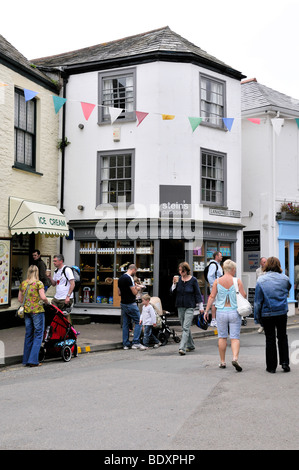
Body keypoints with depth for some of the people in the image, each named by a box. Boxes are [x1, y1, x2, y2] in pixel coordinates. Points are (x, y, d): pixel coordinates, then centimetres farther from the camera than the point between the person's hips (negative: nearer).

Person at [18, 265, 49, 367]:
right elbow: (43, 297, -17)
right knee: (38, 334, 1)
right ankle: (33, 360, -4)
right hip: (37, 310, -6)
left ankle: (26, 360, 18)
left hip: (27, 311, 6)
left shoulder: (23, 283, 7)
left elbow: (19, 299, 11)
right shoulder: (38, 283, -10)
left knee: (28, 335, 13)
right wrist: (47, 302, 2)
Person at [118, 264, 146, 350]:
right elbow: (134, 292, -17)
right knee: (138, 322, -2)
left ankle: (126, 344, 11)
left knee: (125, 324, 11)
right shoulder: (129, 278, -15)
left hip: (123, 304, 9)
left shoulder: (120, 278, 12)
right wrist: (138, 288, 5)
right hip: (131, 304, -9)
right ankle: (136, 343, -6)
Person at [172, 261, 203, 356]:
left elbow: (198, 293, 0)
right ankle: (190, 345, 30)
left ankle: (182, 348, -17)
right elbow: (172, 291, 4)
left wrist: (201, 306, 1)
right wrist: (174, 283, -12)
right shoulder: (178, 279, 4)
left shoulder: (193, 280, -6)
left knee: (186, 328, -13)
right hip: (180, 306, 5)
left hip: (190, 307, -5)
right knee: (185, 327, 14)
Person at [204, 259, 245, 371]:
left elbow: (212, 297, -3)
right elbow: (243, 296, -5)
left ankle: (222, 362, 17)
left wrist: (207, 310, 1)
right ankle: (235, 358, -17)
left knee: (222, 337, 11)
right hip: (234, 312, -1)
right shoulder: (237, 281, -5)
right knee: (235, 337, 3)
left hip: (221, 312, 1)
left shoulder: (217, 281, -1)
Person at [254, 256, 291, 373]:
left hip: (267, 314, -1)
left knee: (270, 339, 6)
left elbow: (258, 301, -6)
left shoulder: (261, 280, -8)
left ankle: (271, 367, 12)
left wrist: (257, 317, 1)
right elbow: (288, 288, 22)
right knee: (282, 337, 17)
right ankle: (285, 363, 13)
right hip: (282, 313, 2)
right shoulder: (284, 278, -2)